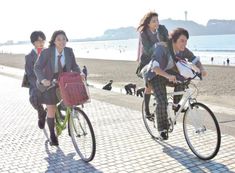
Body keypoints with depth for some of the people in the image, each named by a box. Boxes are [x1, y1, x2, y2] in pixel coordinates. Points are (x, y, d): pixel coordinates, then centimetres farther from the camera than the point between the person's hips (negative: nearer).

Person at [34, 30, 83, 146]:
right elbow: (37, 67, -23)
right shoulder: (46, 52, -22)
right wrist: (43, 79, -40)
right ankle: (52, 135, 18)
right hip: (49, 83, -3)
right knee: (51, 110, -1)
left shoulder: (69, 51, -12)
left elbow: (74, 66, -8)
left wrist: (80, 73, -28)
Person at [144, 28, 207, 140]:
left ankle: (176, 104, -1)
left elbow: (195, 59, -4)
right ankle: (162, 128, -1)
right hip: (155, 76, -5)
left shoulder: (182, 50, -11)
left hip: (169, 73, 6)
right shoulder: (162, 48, -29)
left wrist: (201, 69, -25)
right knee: (162, 102, -20)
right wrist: (168, 76, -54)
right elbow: (155, 66, -39)